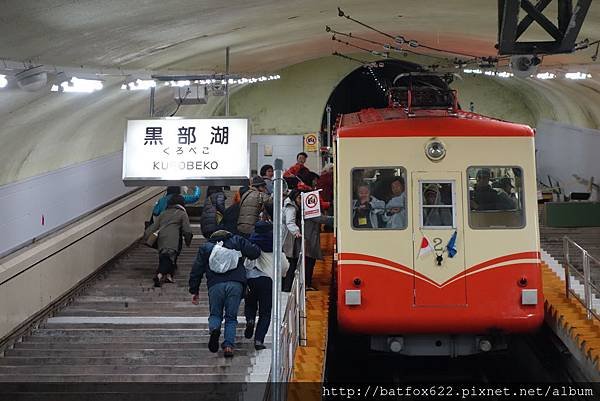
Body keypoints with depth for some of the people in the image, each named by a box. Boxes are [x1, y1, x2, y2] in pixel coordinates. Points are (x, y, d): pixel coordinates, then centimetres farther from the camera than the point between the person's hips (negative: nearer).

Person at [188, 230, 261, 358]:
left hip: (215, 285, 0)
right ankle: (229, 345, -5)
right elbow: (255, 252, 7)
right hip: (236, 284, 0)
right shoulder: (236, 241, 18)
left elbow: (196, 270, 16)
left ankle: (214, 328, -16)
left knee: (215, 314, 16)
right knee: (231, 317, 10)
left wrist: (194, 291, 20)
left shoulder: (205, 247, 21)